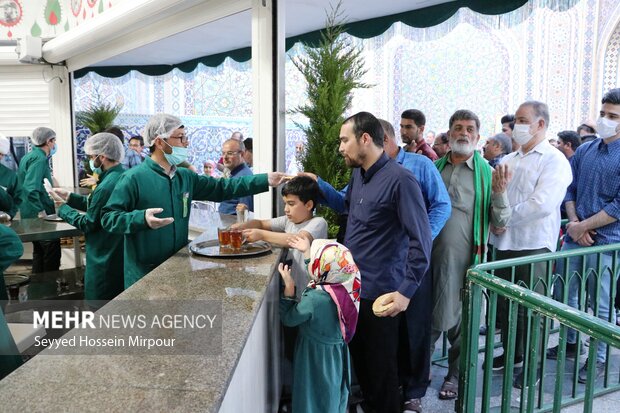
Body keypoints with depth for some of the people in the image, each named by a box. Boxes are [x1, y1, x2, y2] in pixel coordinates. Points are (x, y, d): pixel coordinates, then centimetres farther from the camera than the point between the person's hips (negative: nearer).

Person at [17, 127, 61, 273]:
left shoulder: (29, 156, 13)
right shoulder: (39, 158, -17)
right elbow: (30, 188, -27)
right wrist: (41, 212, -26)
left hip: (32, 214, 10)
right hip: (41, 215, -10)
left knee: (39, 251, 18)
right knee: (52, 253, -3)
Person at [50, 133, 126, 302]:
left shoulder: (106, 187, -25)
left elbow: (88, 224, -14)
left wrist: (62, 207, -3)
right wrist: (70, 197, 8)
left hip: (105, 259, -9)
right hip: (122, 252, 9)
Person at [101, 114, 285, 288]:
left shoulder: (186, 177, 6)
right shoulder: (134, 178, -14)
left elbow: (222, 188, 7)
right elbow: (109, 218, -14)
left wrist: (266, 180, 3)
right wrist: (142, 218, -32)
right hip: (145, 274, -6)